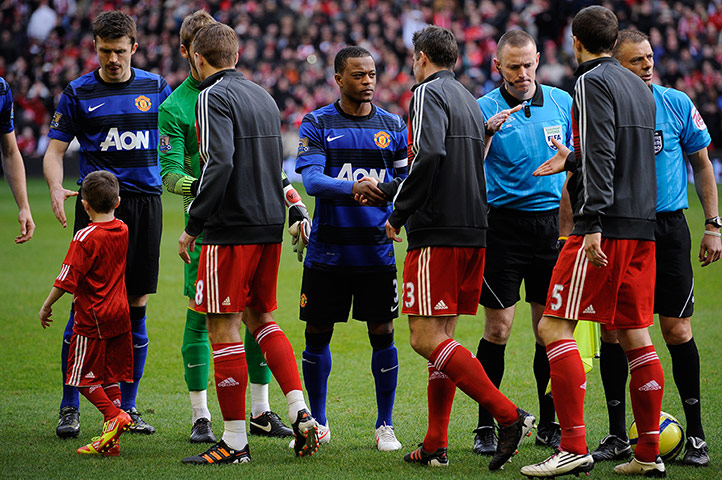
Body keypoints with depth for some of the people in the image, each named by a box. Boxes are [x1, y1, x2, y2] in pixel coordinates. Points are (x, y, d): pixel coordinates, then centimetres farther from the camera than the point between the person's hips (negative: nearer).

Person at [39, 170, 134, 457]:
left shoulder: (86, 238, -15)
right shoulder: (123, 231, 5)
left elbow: (67, 279, -16)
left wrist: (47, 305, -3)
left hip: (92, 317, -7)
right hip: (119, 314, 7)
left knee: (83, 377, 2)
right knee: (110, 376, 9)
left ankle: (113, 415, -16)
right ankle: (110, 440, 6)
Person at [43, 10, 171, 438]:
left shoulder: (155, 87, 9)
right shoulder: (78, 93, 3)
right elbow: (55, 149, 2)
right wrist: (57, 189, -17)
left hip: (145, 200, 2)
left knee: (136, 306, 4)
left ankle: (128, 407, 13)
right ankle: (70, 408, 1)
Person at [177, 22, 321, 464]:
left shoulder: (214, 96, -9)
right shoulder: (263, 97, 16)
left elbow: (219, 162, -20)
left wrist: (192, 226, -15)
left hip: (231, 229, -8)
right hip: (270, 227, 8)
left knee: (223, 329, -2)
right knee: (261, 318, 19)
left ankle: (235, 441, -1)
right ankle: (301, 414, 5)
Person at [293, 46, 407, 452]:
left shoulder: (393, 126, 7)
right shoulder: (317, 124, 0)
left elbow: (406, 182, 11)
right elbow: (311, 179, -13)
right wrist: (353, 187, -29)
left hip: (376, 247, 1)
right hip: (327, 248, -1)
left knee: (382, 333, -1)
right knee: (318, 334, 5)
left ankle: (385, 426, 10)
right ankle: (318, 423, 20)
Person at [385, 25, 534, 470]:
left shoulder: (429, 93, -6)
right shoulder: (470, 100, 21)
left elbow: (430, 154, -22)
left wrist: (399, 213, -12)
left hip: (438, 232, -9)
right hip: (474, 232, 9)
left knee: (426, 338, -10)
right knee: (442, 335, 11)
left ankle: (508, 414, -19)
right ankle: (436, 445, 10)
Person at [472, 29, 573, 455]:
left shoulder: (562, 103, 6)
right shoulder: (485, 110, -5)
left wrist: (572, 224, 13)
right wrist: (485, 133, -31)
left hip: (552, 224, 3)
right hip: (503, 224, -3)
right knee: (498, 328, -4)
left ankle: (549, 423, 15)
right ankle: (487, 426, 5)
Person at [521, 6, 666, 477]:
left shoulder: (593, 82, -7)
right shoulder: (640, 87, 18)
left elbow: (601, 156, -18)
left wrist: (593, 224, -23)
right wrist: (572, 161, 41)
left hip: (606, 228, -8)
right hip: (643, 227, 8)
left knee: (555, 327, -8)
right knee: (634, 334, 10)